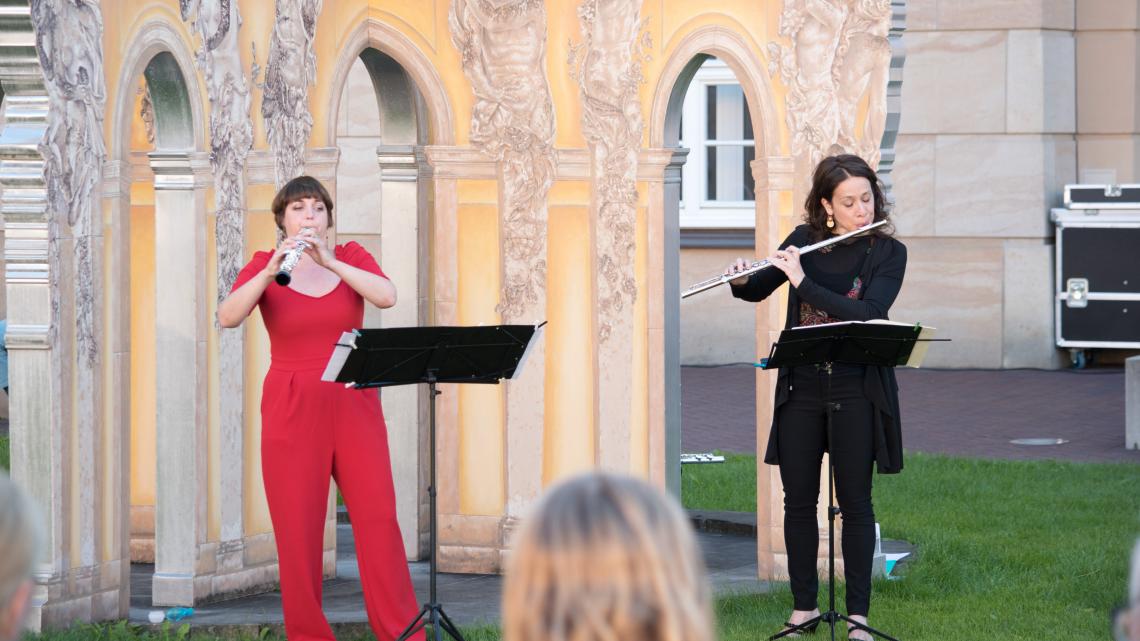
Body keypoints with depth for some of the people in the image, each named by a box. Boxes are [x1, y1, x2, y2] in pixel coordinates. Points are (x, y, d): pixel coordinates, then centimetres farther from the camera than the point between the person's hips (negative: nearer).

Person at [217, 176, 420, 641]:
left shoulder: (351, 257, 6)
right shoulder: (263, 265, 1)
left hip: (354, 405, 1)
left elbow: (387, 297, -14)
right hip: (291, 409, -1)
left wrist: (329, 261, -23)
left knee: (379, 519, -4)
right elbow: (227, 317, -16)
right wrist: (270, 271, -30)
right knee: (298, 528, -4)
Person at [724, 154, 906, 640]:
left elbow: (867, 314, -21)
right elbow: (758, 291, 16)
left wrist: (804, 282, -25)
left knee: (854, 500, -1)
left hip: (856, 391, -3)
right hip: (801, 387, 3)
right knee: (799, 499, 7)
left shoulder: (888, 253, -7)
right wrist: (741, 281, -8)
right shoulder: (805, 240, 3)